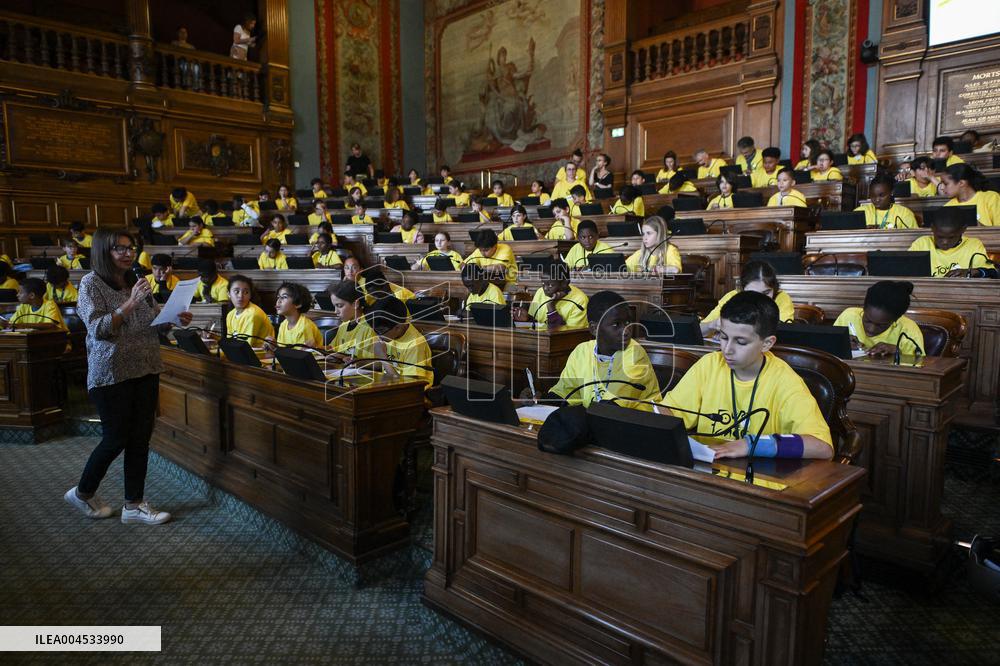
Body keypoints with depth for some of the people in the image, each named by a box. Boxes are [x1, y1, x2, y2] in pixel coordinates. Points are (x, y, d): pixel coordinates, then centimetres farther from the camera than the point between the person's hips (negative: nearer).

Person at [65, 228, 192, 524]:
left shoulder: (135, 282, 10)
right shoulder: (92, 283, -6)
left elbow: (151, 325, 15)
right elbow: (98, 329, -16)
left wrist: (174, 320, -4)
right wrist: (130, 303, -24)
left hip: (146, 370, 6)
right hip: (111, 374, -5)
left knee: (141, 438, 7)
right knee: (116, 439, 2)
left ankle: (134, 504, 17)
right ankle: (82, 493, 27)